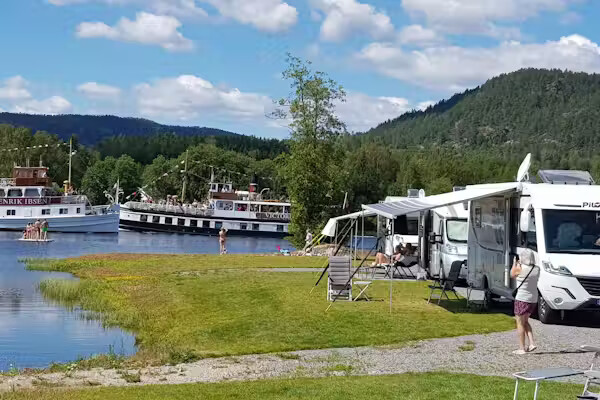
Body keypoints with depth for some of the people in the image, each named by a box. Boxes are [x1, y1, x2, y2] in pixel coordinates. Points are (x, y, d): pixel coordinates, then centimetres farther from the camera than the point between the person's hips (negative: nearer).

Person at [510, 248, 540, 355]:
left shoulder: (520, 268, -16)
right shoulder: (536, 269, 1)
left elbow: (512, 274, 3)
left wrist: (515, 263, 14)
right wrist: (520, 264, 19)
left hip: (522, 299, -7)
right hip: (533, 299, 7)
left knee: (520, 323, 3)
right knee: (525, 321, 22)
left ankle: (522, 349, 3)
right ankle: (532, 343, 12)